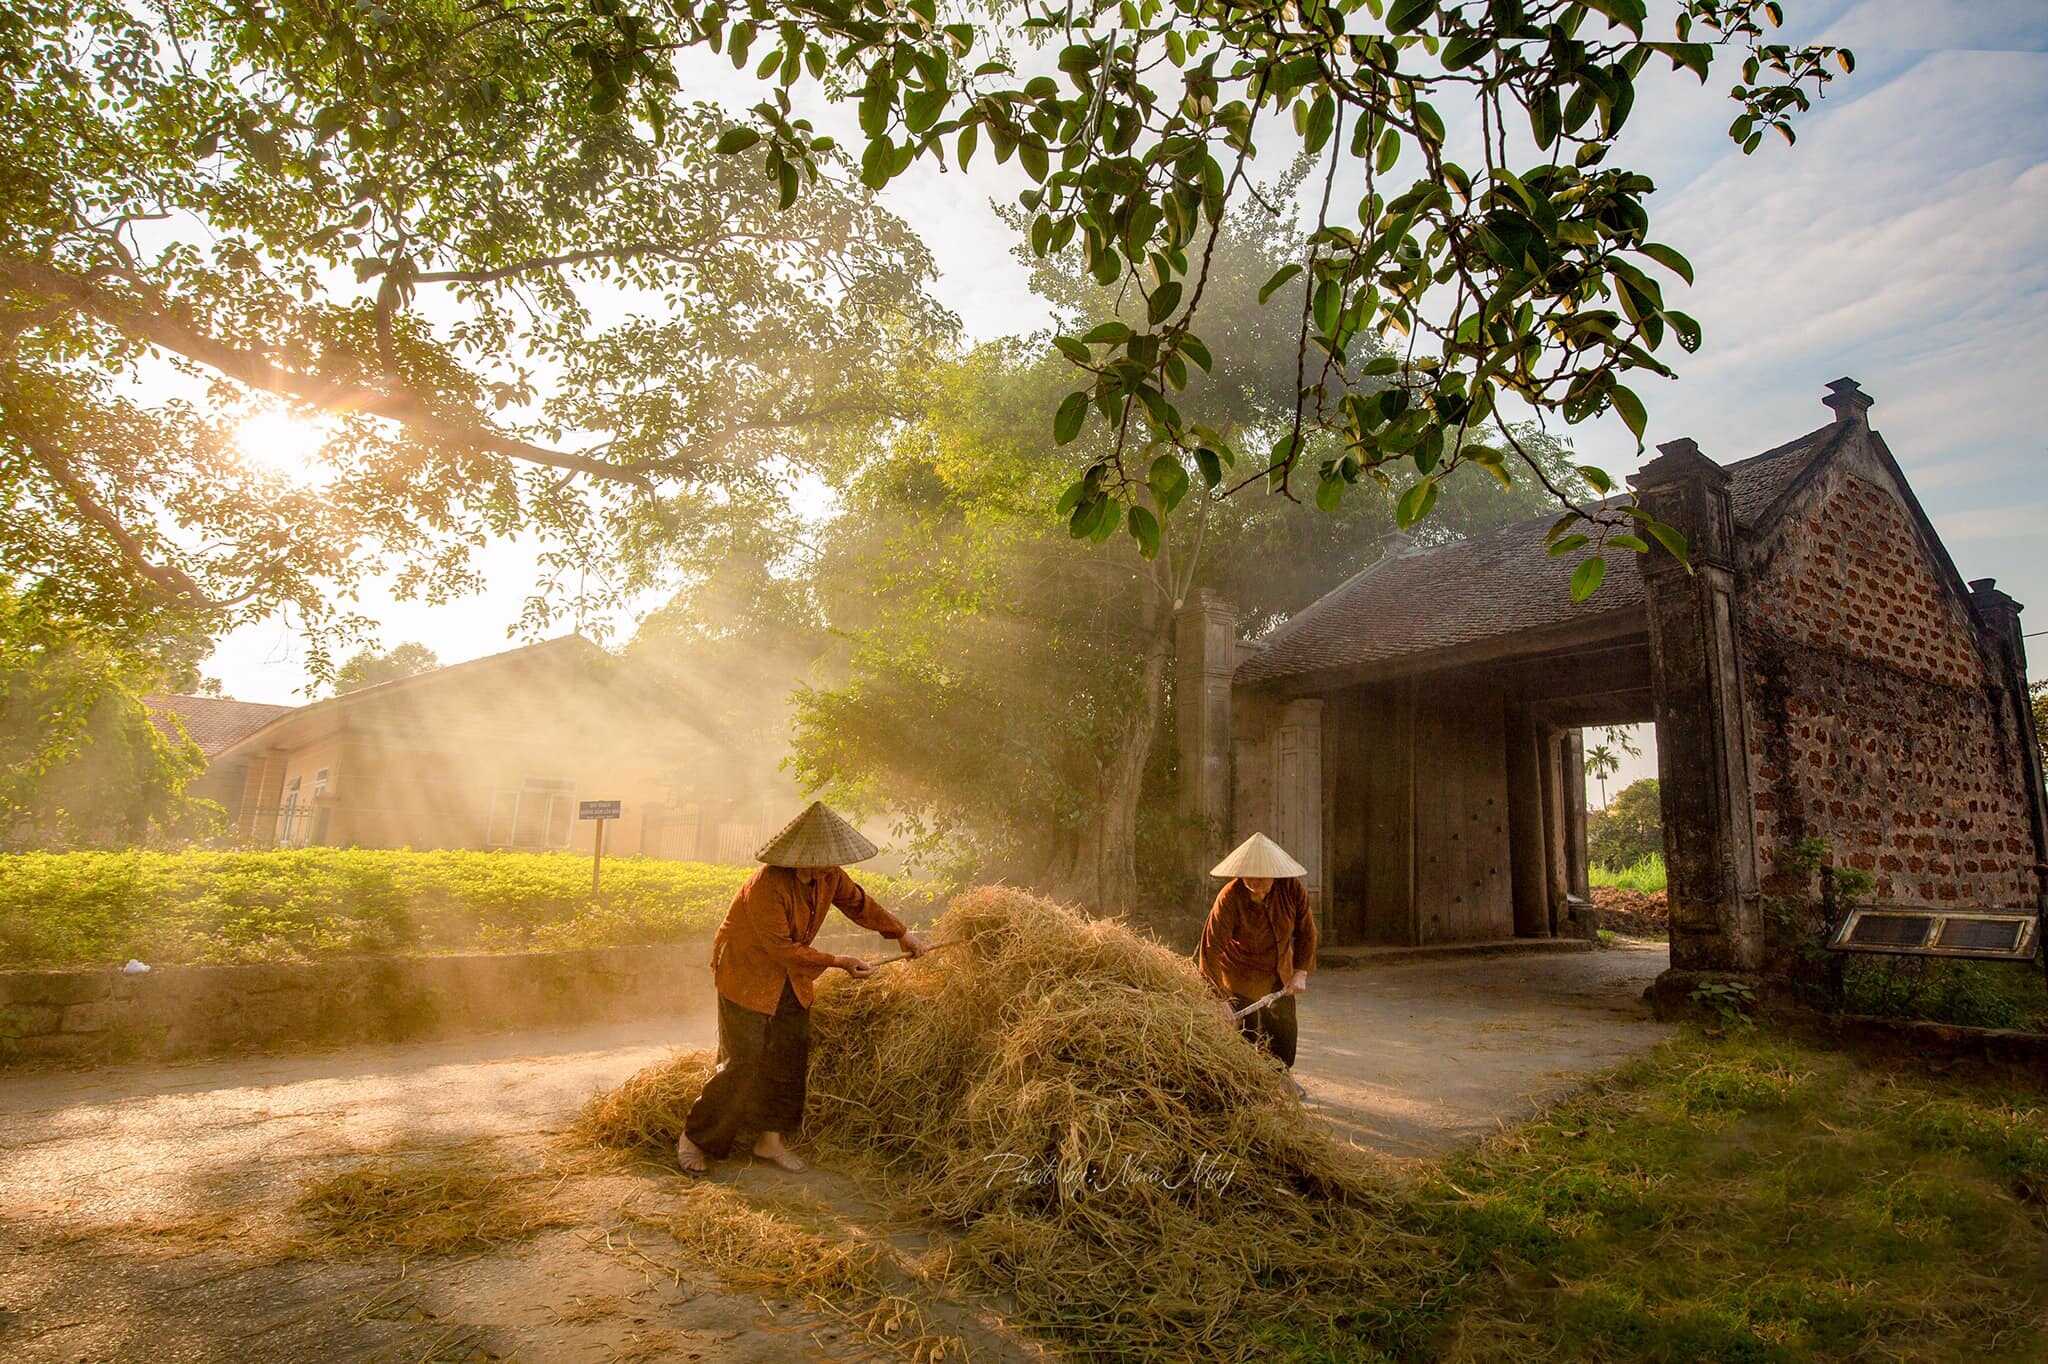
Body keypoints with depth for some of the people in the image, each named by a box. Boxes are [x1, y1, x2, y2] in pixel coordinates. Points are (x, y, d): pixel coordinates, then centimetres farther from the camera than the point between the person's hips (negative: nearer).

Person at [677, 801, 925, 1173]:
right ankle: (694, 1137, 11)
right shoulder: (767, 885, -31)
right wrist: (837, 963, -26)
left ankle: (771, 1137, 19)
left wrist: (901, 933, 11)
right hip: (746, 972, -7)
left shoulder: (829, 877, -9)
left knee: (791, 1053, 5)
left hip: (789, 975, 7)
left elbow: (859, 903, 9)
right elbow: (782, 948, -27)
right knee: (744, 1062, -6)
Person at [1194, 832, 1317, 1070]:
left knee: (1283, 1031, 20)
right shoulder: (1229, 898, -32)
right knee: (1248, 1038, -2)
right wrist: (1220, 998, -40)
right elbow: (1212, 947, -35)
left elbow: (1306, 931, -7)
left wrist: (1300, 973, -13)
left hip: (1279, 974, 5)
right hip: (1241, 976, -5)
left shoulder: (1291, 888, -20)